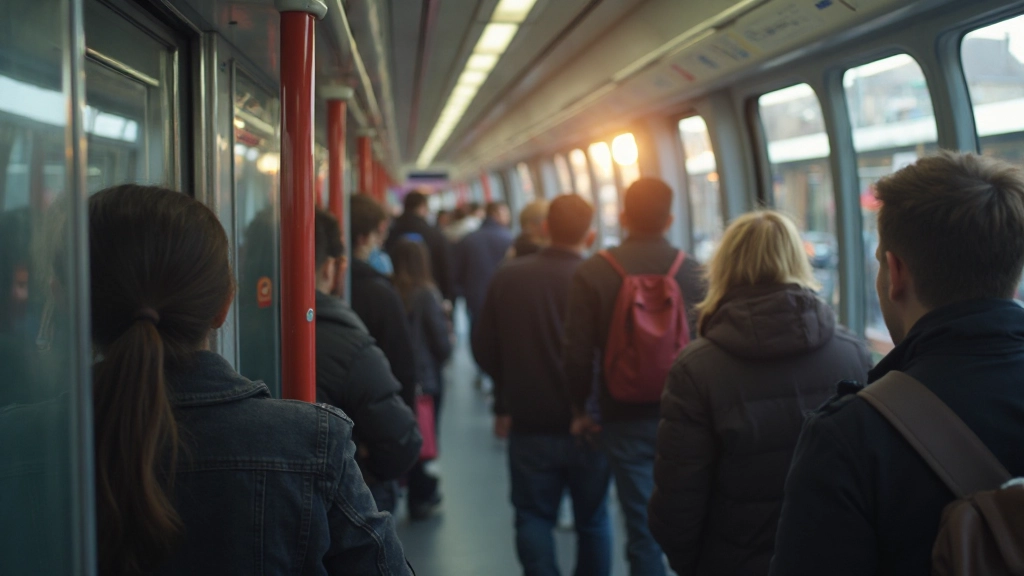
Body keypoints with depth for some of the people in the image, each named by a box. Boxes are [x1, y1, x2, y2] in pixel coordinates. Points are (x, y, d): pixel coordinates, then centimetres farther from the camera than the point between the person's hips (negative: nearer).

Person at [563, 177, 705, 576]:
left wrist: (579, 408, 7)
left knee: (642, 530, 7)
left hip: (625, 419, -1)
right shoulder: (692, 271, -5)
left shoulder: (592, 273, -7)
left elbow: (578, 352, -7)